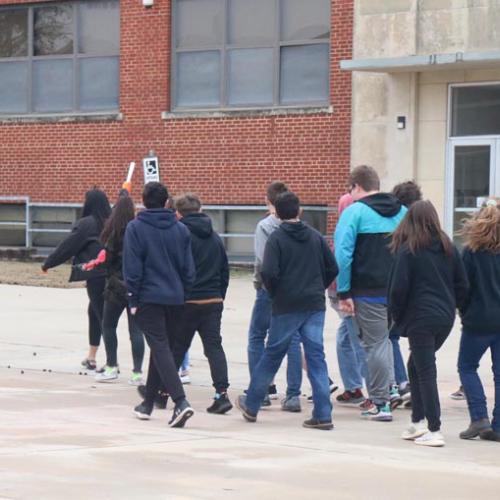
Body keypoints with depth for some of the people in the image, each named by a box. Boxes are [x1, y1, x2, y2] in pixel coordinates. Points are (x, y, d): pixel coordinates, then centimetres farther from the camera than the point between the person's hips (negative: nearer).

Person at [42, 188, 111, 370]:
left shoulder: (86, 224, -7)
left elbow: (67, 247, -3)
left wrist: (48, 263, 7)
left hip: (95, 276, -6)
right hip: (112, 275, 6)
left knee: (102, 316, -7)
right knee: (94, 313, 21)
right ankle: (91, 357, 29)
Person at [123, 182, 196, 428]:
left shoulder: (135, 228, -6)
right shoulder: (181, 229, 7)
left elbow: (132, 268, -9)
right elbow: (188, 268, 7)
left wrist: (133, 299, -3)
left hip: (149, 297, -5)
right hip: (174, 297, 5)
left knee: (160, 348, -9)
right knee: (161, 347, 17)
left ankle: (181, 402, -25)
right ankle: (148, 402, 27)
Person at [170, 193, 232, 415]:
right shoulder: (215, 237, 11)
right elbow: (225, 271, 15)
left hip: (187, 302, -4)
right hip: (213, 301, 4)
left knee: (176, 348, 7)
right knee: (214, 346, 2)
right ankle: (222, 393, -11)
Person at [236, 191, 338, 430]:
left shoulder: (277, 238, -7)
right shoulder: (315, 236, 7)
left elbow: (268, 272, -17)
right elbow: (332, 268, 7)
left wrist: (274, 292, 1)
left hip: (286, 307, -3)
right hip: (315, 306, 3)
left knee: (271, 356, 9)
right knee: (316, 358, 3)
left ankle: (251, 406, 24)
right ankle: (322, 415, -3)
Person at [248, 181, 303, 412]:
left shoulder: (265, 226, -10)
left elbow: (263, 261, -16)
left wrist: (259, 281, -2)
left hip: (270, 289, -4)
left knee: (256, 337, 11)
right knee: (293, 340, 6)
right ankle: (293, 395, 2)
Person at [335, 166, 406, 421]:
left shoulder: (355, 212, -8)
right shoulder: (402, 211, 10)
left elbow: (343, 254, -15)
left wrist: (343, 293, -12)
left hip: (369, 292, -5)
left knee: (375, 343, 2)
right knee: (383, 337, 25)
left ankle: (379, 403, 5)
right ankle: (390, 387, 16)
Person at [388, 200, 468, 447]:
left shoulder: (407, 251, -10)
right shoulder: (448, 248, 7)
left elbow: (398, 288, -12)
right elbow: (462, 285, 8)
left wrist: (396, 316, 2)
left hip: (420, 319, -6)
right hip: (445, 319, 6)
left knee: (425, 373, -3)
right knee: (417, 366, 21)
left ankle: (434, 431, -6)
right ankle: (418, 421, 20)